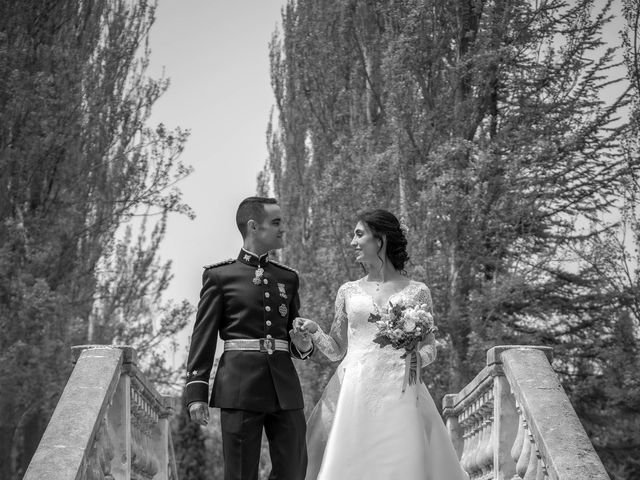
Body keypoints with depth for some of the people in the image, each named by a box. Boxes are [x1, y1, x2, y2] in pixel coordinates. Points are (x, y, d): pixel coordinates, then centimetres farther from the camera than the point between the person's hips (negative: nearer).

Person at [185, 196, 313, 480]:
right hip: (240, 389, -4)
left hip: (284, 387, 4)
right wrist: (196, 392, -7)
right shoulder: (219, 275, 4)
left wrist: (303, 346, -1)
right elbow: (203, 337, 1)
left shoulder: (288, 278, 17)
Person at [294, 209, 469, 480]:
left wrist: (419, 357, -11)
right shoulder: (348, 292, 12)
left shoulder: (416, 292, 5)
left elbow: (430, 347, 11)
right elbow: (336, 350, 15)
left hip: (398, 394, -2)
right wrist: (315, 332, -4)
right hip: (354, 394, 2)